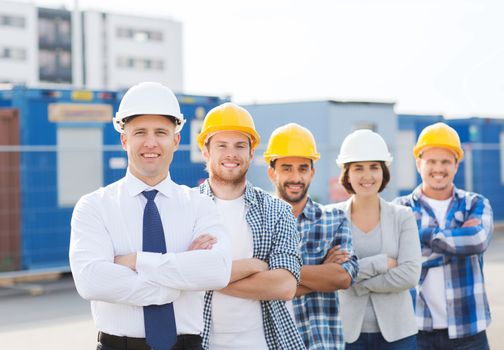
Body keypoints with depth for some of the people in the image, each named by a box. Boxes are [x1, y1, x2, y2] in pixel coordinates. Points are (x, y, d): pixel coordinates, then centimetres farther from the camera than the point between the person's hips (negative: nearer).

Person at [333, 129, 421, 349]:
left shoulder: (403, 217, 1)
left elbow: (410, 274, -9)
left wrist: (359, 284, -11)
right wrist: (381, 263, -14)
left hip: (397, 331, 0)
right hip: (349, 331, 0)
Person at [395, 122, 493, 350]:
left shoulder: (476, 205, 6)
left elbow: (478, 240, -16)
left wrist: (427, 235, -10)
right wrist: (460, 239, -11)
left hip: (467, 329, 1)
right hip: (417, 328, -1)